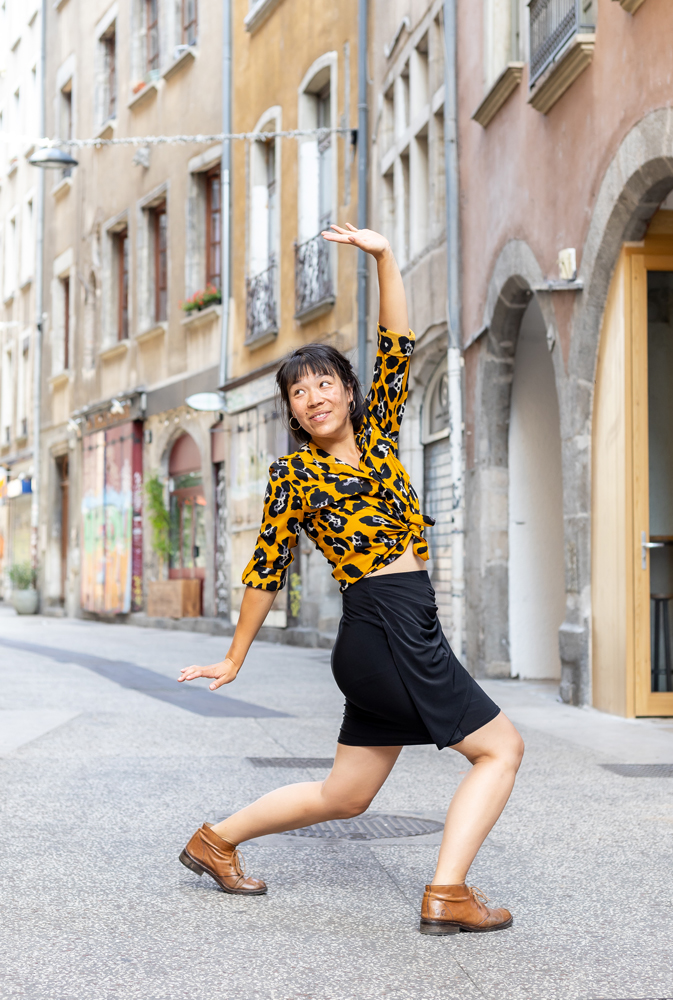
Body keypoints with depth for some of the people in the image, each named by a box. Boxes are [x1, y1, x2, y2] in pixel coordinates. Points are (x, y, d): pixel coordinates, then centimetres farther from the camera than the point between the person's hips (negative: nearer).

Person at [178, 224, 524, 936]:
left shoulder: (376, 436, 16)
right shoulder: (294, 475, -1)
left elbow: (397, 349, 10)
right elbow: (265, 570, 3)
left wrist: (383, 257, 2)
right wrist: (234, 659, 8)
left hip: (408, 633, 7)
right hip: (387, 630, -7)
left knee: (343, 797, 13)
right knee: (502, 747, -7)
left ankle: (217, 841, 23)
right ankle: (447, 895, -11)